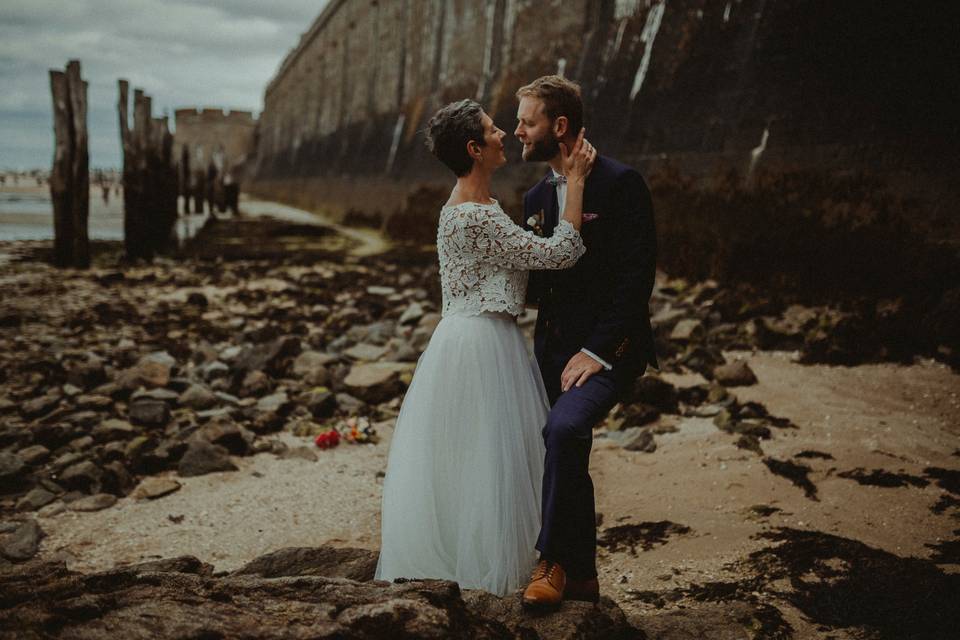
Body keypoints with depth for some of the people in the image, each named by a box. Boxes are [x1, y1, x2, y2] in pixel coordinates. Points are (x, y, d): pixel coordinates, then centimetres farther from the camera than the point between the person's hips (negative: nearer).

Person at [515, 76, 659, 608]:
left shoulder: (620, 183, -9)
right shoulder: (536, 197, 14)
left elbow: (636, 275, -15)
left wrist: (597, 350, -19)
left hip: (609, 347, -8)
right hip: (554, 346, 8)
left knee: (563, 428, -29)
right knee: (567, 460, 11)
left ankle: (553, 561, -15)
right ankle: (580, 578, 25)